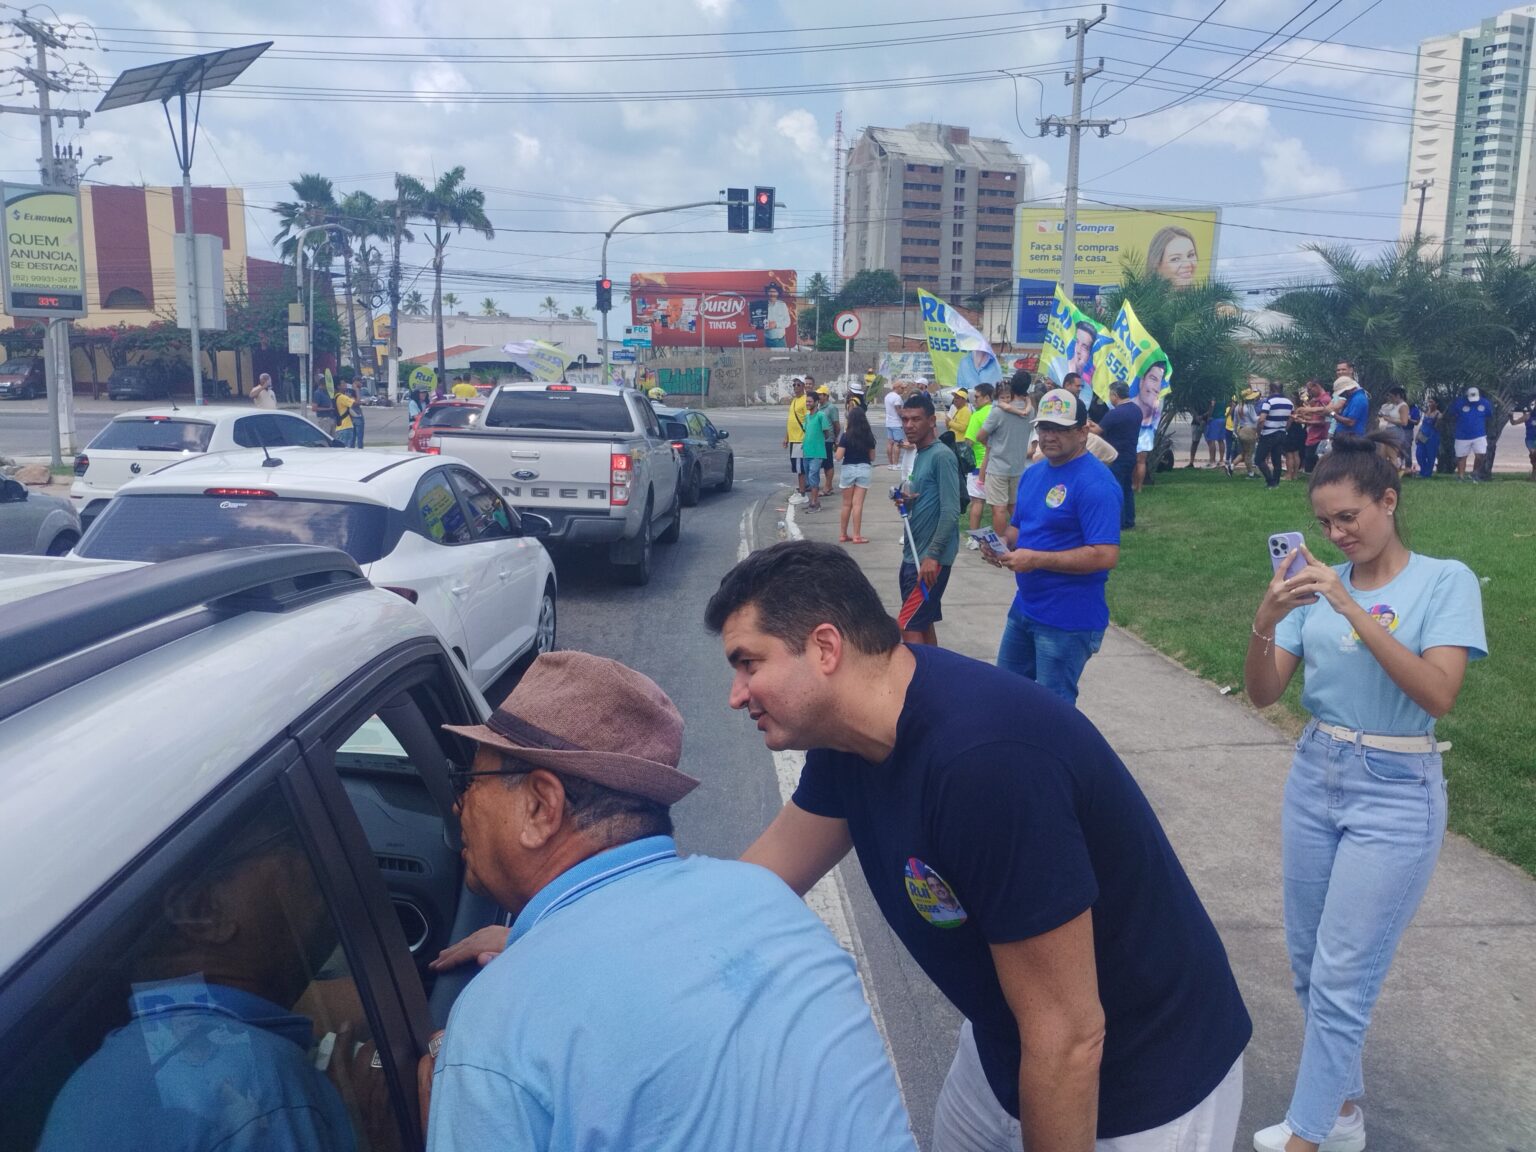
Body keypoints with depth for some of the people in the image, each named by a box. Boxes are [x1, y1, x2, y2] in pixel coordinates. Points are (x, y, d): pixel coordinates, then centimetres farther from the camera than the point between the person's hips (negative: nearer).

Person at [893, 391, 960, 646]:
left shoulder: (942, 456, -15)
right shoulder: (920, 455, 13)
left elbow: (950, 511, -21)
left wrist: (932, 555, -23)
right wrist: (907, 501, -1)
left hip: (930, 558, -9)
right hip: (913, 555, 9)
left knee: (908, 624, -8)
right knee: (923, 622, 15)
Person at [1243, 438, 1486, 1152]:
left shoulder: (1446, 581, -9)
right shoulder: (1319, 587, 2)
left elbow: (1439, 695, -22)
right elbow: (1263, 694, -2)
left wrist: (1356, 612, -28)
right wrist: (1265, 622, -20)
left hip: (1395, 796, -5)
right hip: (1313, 778, 5)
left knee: (1340, 981, -2)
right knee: (1309, 965, 14)